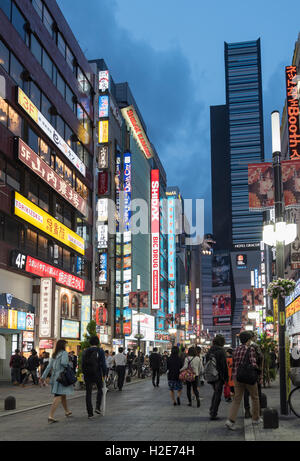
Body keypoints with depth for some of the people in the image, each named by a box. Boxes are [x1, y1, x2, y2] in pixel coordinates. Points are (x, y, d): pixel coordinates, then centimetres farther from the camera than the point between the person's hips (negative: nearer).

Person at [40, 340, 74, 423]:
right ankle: (51, 416, -20)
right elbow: (63, 362, -24)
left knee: (63, 395, 23)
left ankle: (67, 411, 39)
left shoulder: (54, 355, 14)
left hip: (54, 377, 8)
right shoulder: (64, 353, -7)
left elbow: (49, 366, 10)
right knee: (59, 396, -11)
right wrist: (68, 366, -5)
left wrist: (43, 376, 9)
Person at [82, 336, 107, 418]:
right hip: (97, 374, -2)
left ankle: (90, 413, 6)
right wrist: (104, 373, 0)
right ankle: (98, 407, 7)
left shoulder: (85, 351, 4)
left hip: (87, 374, 2)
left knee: (88, 393, 7)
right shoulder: (100, 351, -6)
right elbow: (103, 364, -10)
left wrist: (84, 373, 11)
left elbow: (82, 363, 4)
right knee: (99, 389, 21)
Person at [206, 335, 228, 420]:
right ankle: (213, 414, 3)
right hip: (219, 376, -6)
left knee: (215, 392, 23)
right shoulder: (221, 351, -14)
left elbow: (206, 363, 11)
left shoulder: (209, 351, 6)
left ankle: (211, 411, 24)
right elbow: (224, 365, -15)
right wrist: (226, 377, -9)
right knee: (217, 395, 2)